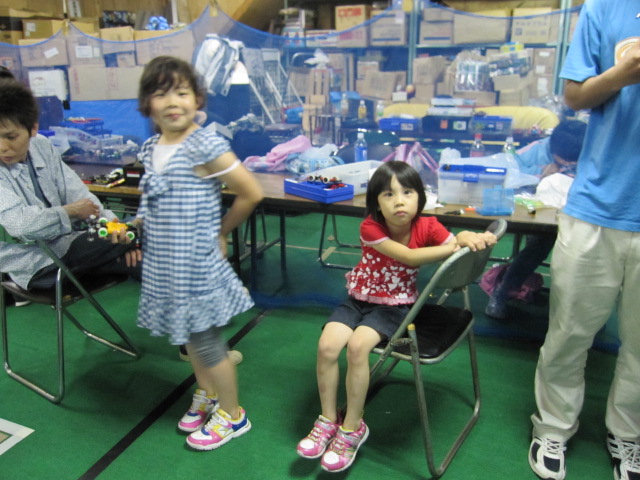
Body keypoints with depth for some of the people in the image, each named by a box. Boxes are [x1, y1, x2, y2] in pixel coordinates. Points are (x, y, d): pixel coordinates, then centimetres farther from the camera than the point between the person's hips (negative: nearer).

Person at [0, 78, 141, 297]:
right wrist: (71, 211, -14)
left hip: (65, 240, 6)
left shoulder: (42, 147, 2)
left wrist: (110, 223, -17)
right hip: (35, 264, -5)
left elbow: (77, 192, -1)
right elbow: (19, 223, -27)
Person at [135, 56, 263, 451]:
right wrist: (134, 226, 4)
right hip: (164, 263, 8)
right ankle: (206, 395, 45)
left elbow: (252, 194, -16)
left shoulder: (206, 146, -18)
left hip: (196, 265, -7)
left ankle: (232, 415, 27)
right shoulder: (151, 149, 6)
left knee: (206, 342, 5)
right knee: (188, 334, 21)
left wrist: (221, 231, -5)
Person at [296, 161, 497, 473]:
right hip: (359, 299, 1)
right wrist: (458, 245, -30)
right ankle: (328, 420, 3)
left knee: (358, 346, -27)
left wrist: (472, 238, -36)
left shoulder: (427, 227, -10)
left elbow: (459, 247, -12)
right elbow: (409, 257, -28)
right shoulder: (370, 228, -18)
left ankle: (352, 427, -6)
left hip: (395, 305, -1)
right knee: (327, 345, -21)